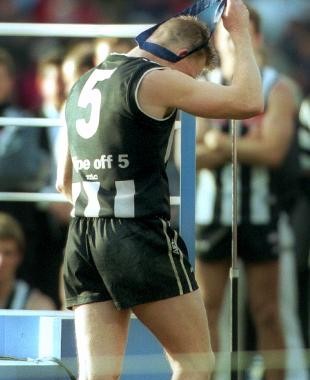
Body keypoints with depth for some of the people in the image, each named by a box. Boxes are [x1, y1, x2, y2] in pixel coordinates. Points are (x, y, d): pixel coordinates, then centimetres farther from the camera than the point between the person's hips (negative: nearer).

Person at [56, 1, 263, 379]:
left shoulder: (83, 85, 18)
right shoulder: (156, 81, -7)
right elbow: (248, 102, -9)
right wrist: (240, 34, 3)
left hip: (82, 240, 7)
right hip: (140, 240, -7)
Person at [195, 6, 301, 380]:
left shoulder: (278, 89, -2)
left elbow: (273, 150, -14)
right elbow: (187, 156, -2)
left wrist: (220, 144, -7)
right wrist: (244, 148, -15)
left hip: (260, 212, -2)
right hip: (212, 213, 2)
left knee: (266, 312, 1)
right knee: (205, 308, 0)